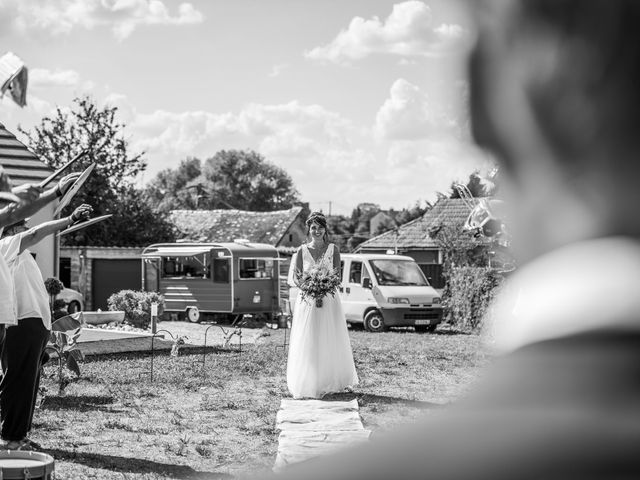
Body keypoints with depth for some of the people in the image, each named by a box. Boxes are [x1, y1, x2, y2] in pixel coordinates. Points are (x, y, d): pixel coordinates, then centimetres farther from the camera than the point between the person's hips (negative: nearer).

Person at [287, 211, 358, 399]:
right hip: (307, 301, 0)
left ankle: (329, 382, 12)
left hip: (329, 300, 0)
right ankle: (307, 384, 5)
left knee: (330, 341, 2)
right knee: (306, 343, -1)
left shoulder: (333, 249, 3)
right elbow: (296, 277, 4)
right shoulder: (302, 251, 4)